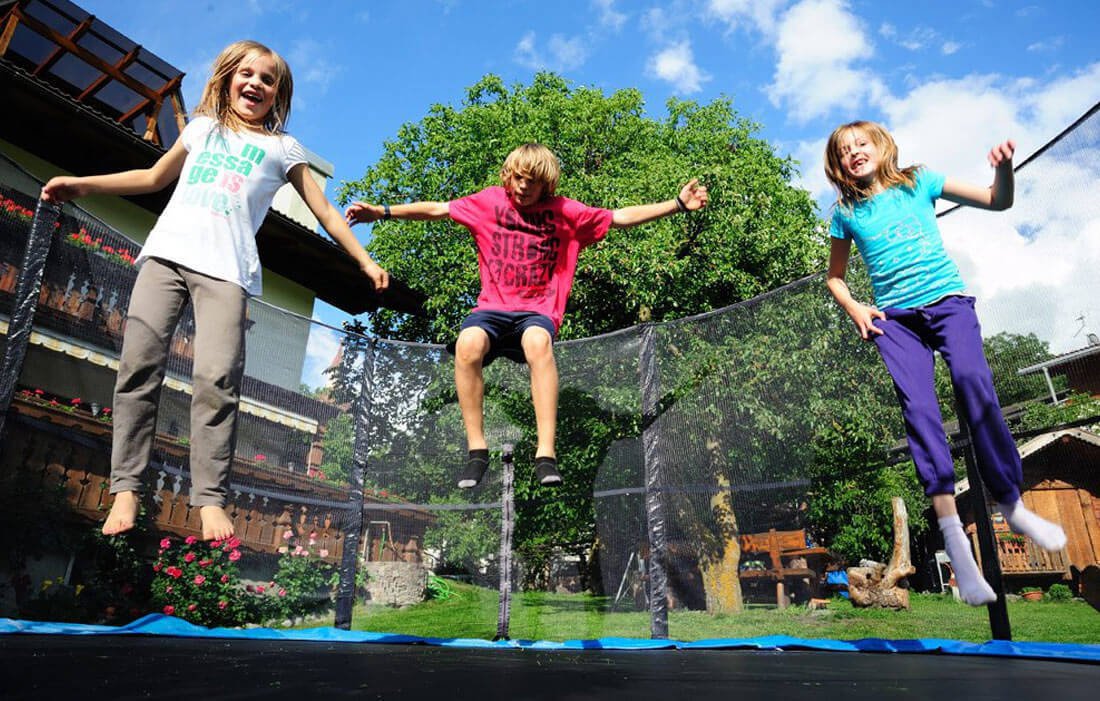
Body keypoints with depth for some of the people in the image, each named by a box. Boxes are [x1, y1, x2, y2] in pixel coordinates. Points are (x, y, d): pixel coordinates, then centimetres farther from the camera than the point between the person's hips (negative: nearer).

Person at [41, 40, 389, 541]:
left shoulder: (282, 148, 15)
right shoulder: (202, 127, 24)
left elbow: (325, 213, 14)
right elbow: (154, 177, 33)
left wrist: (365, 261, 8)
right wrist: (83, 184, 26)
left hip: (226, 269, -3)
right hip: (166, 253, 4)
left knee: (217, 378, -17)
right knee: (138, 366, -8)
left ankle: (210, 499, -14)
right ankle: (126, 488, -2)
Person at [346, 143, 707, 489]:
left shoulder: (563, 211, 8)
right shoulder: (490, 200, 9)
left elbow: (621, 217, 10)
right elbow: (437, 209, 12)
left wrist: (678, 204, 7)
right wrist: (382, 211, 7)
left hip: (538, 310, -1)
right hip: (493, 307, 1)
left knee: (538, 341, -38)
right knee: (467, 344, -34)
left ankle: (546, 453, -38)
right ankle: (476, 450, -23)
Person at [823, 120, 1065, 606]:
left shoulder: (919, 182, 11)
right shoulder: (846, 214, 12)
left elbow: (998, 202, 12)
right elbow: (835, 277, 19)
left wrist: (1004, 169, -9)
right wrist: (853, 308, 0)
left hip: (947, 300, 0)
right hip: (894, 317, 0)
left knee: (974, 381, -24)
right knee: (918, 406, -19)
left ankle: (1011, 505, -6)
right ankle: (953, 535, -23)